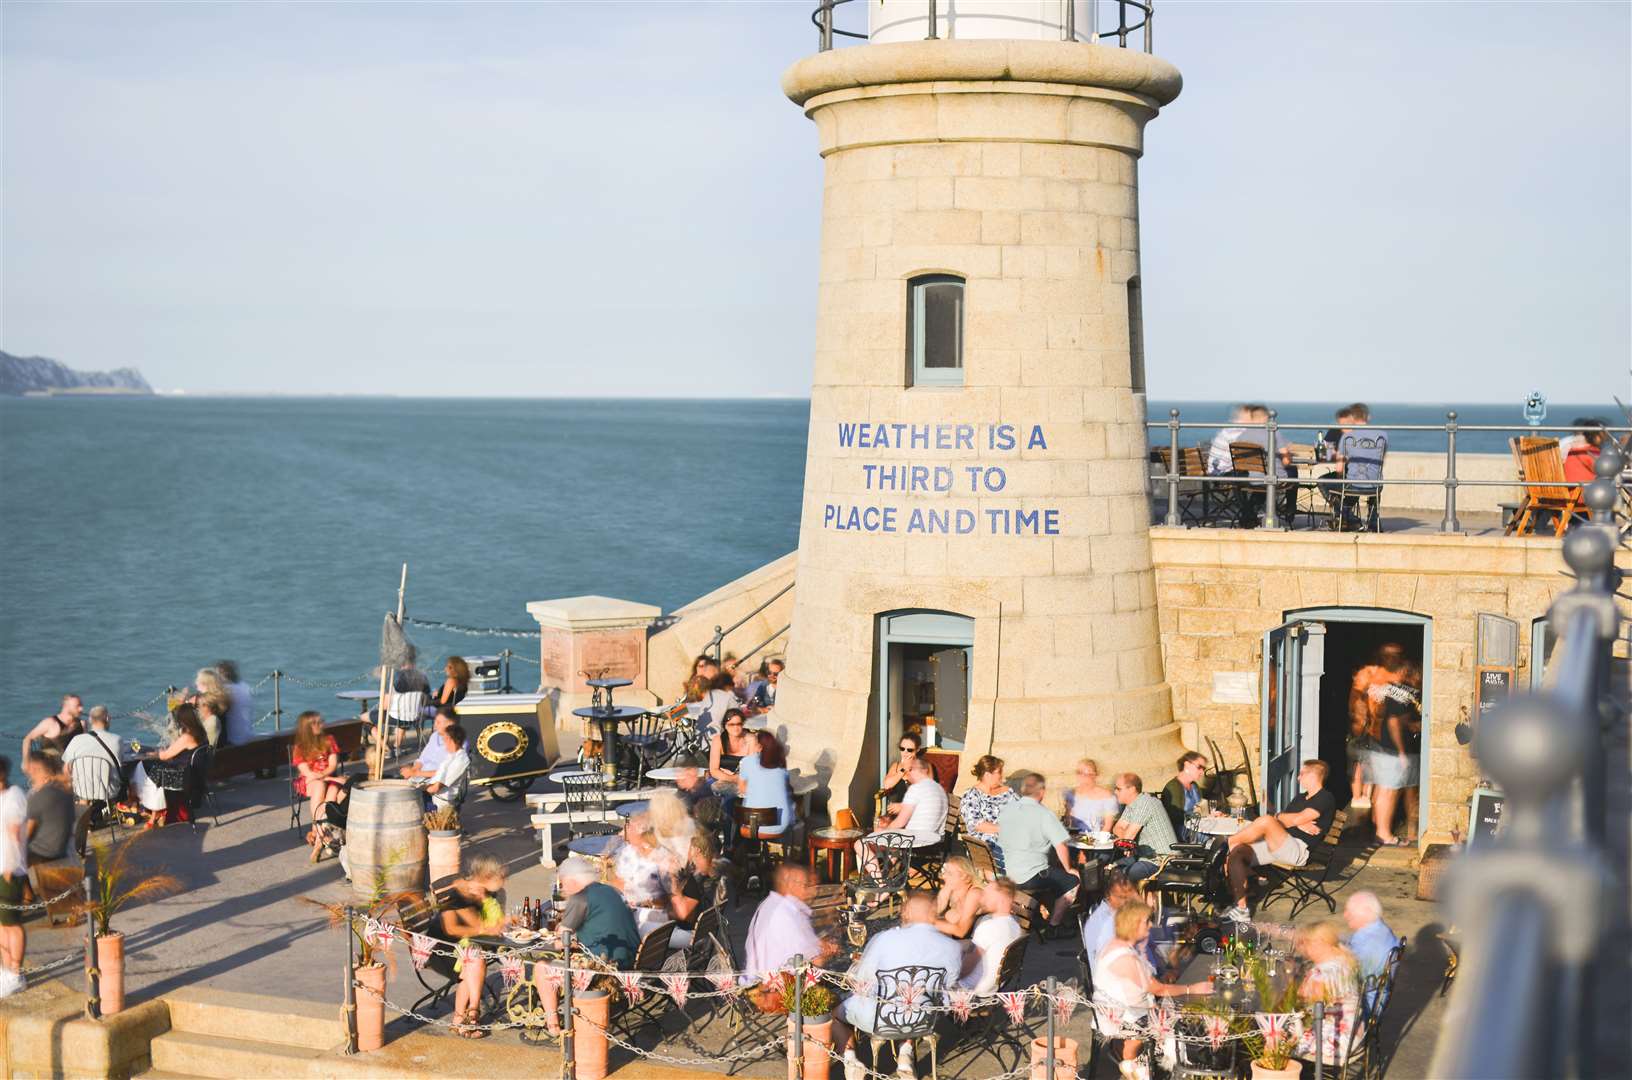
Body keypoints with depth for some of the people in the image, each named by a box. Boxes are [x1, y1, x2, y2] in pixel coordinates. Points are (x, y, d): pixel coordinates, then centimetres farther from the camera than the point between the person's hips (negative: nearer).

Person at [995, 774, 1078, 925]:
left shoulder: (1006, 810, 4)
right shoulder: (1043, 814, -15)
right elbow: (1060, 846, -17)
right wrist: (1068, 870, 0)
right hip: (1031, 877, -7)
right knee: (1074, 881, 7)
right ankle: (1054, 925, 13)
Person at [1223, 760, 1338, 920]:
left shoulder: (1326, 799, -1)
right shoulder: (1301, 797, 28)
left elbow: (1297, 819, -12)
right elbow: (1282, 819, 15)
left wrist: (1278, 816, 6)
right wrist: (1300, 825, -4)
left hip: (1299, 850, -9)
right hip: (1276, 845, 9)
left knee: (1266, 820, -33)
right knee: (1236, 853, -13)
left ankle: (1230, 842, -11)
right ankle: (1241, 908, -12)